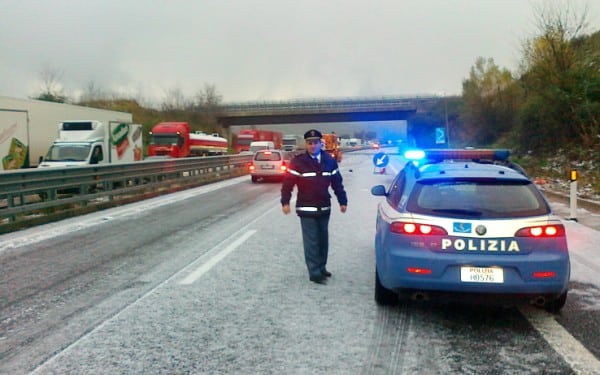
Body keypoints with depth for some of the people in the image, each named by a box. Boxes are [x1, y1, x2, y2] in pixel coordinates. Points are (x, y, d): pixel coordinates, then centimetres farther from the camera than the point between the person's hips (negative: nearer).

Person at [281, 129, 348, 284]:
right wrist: (285, 202, -14)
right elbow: (288, 183, -8)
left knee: (323, 240, 14)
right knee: (311, 242, -4)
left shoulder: (329, 161, 4)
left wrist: (343, 201, 9)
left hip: (324, 208, 4)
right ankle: (314, 273, 1)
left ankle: (321, 268, 29)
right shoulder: (298, 162, -8)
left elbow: (337, 183, 9)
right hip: (306, 209, -4)